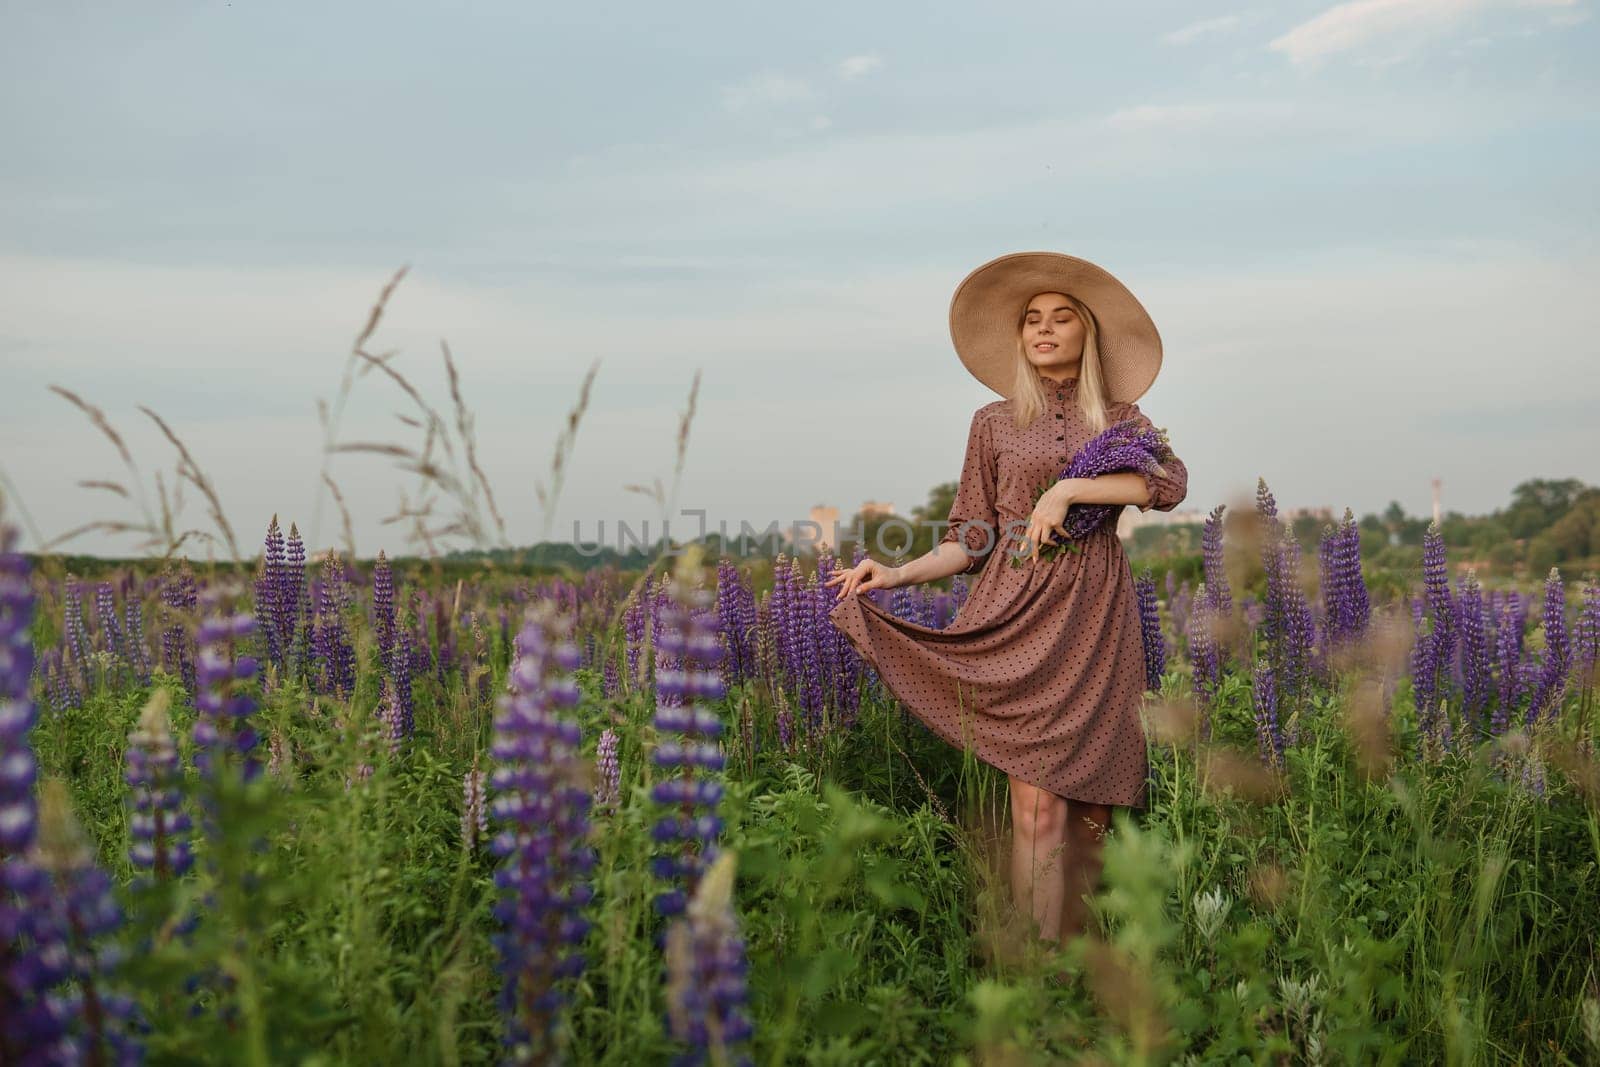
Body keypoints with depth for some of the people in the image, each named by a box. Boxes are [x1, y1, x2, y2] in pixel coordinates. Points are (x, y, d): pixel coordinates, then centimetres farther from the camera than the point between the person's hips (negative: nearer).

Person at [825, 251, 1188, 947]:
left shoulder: (1119, 415, 12)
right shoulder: (995, 422, 12)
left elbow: (1170, 482, -8)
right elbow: (973, 539, 9)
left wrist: (1068, 488, -14)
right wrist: (899, 574, -5)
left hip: (1096, 614, 1)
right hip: (1019, 612, -1)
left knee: (1092, 801, 0)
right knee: (1037, 804, -9)